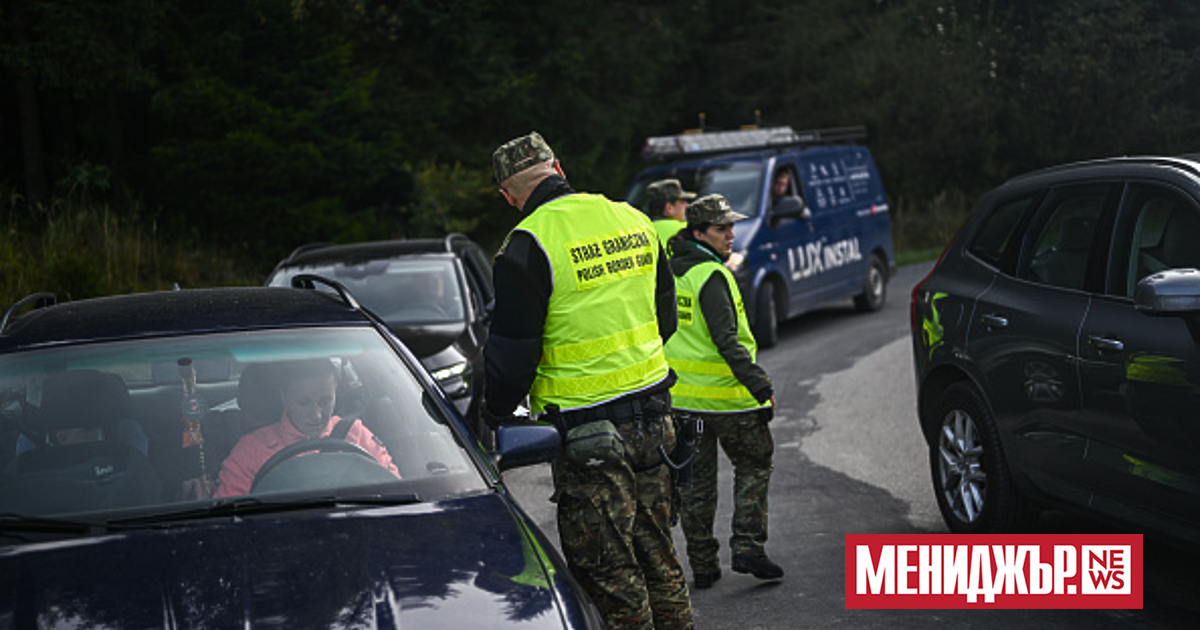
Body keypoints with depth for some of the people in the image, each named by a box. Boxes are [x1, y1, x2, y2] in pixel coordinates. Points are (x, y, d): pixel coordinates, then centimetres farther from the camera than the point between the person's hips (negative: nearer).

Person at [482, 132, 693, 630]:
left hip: (586, 431, -7)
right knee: (656, 555, 18)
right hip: (652, 416, 7)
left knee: (607, 570, 2)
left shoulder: (527, 247, -14)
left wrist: (495, 413, 6)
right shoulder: (634, 220, 7)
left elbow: (512, 352, -11)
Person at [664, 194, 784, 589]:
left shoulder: (671, 271, 9)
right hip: (723, 394, -7)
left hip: (681, 395, 7)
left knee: (696, 481, 12)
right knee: (754, 466, 10)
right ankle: (748, 548, 2)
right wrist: (760, 385, -25)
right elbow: (726, 340, -24)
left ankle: (702, 566, 15)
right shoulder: (711, 276, -17)